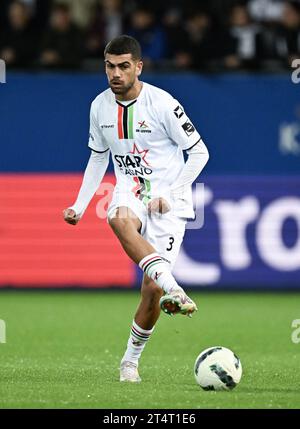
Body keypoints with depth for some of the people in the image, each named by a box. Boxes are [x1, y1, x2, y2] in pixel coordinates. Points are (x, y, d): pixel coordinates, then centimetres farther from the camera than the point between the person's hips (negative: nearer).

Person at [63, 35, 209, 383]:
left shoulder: (162, 104, -12)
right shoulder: (100, 106, 4)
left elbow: (199, 152, -6)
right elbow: (98, 157, 19)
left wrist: (170, 196, -14)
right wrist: (80, 205, 11)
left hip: (168, 200, -3)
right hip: (129, 192, 3)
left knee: (151, 285, -13)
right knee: (120, 219, -37)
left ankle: (131, 359, 9)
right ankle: (172, 288, -51)